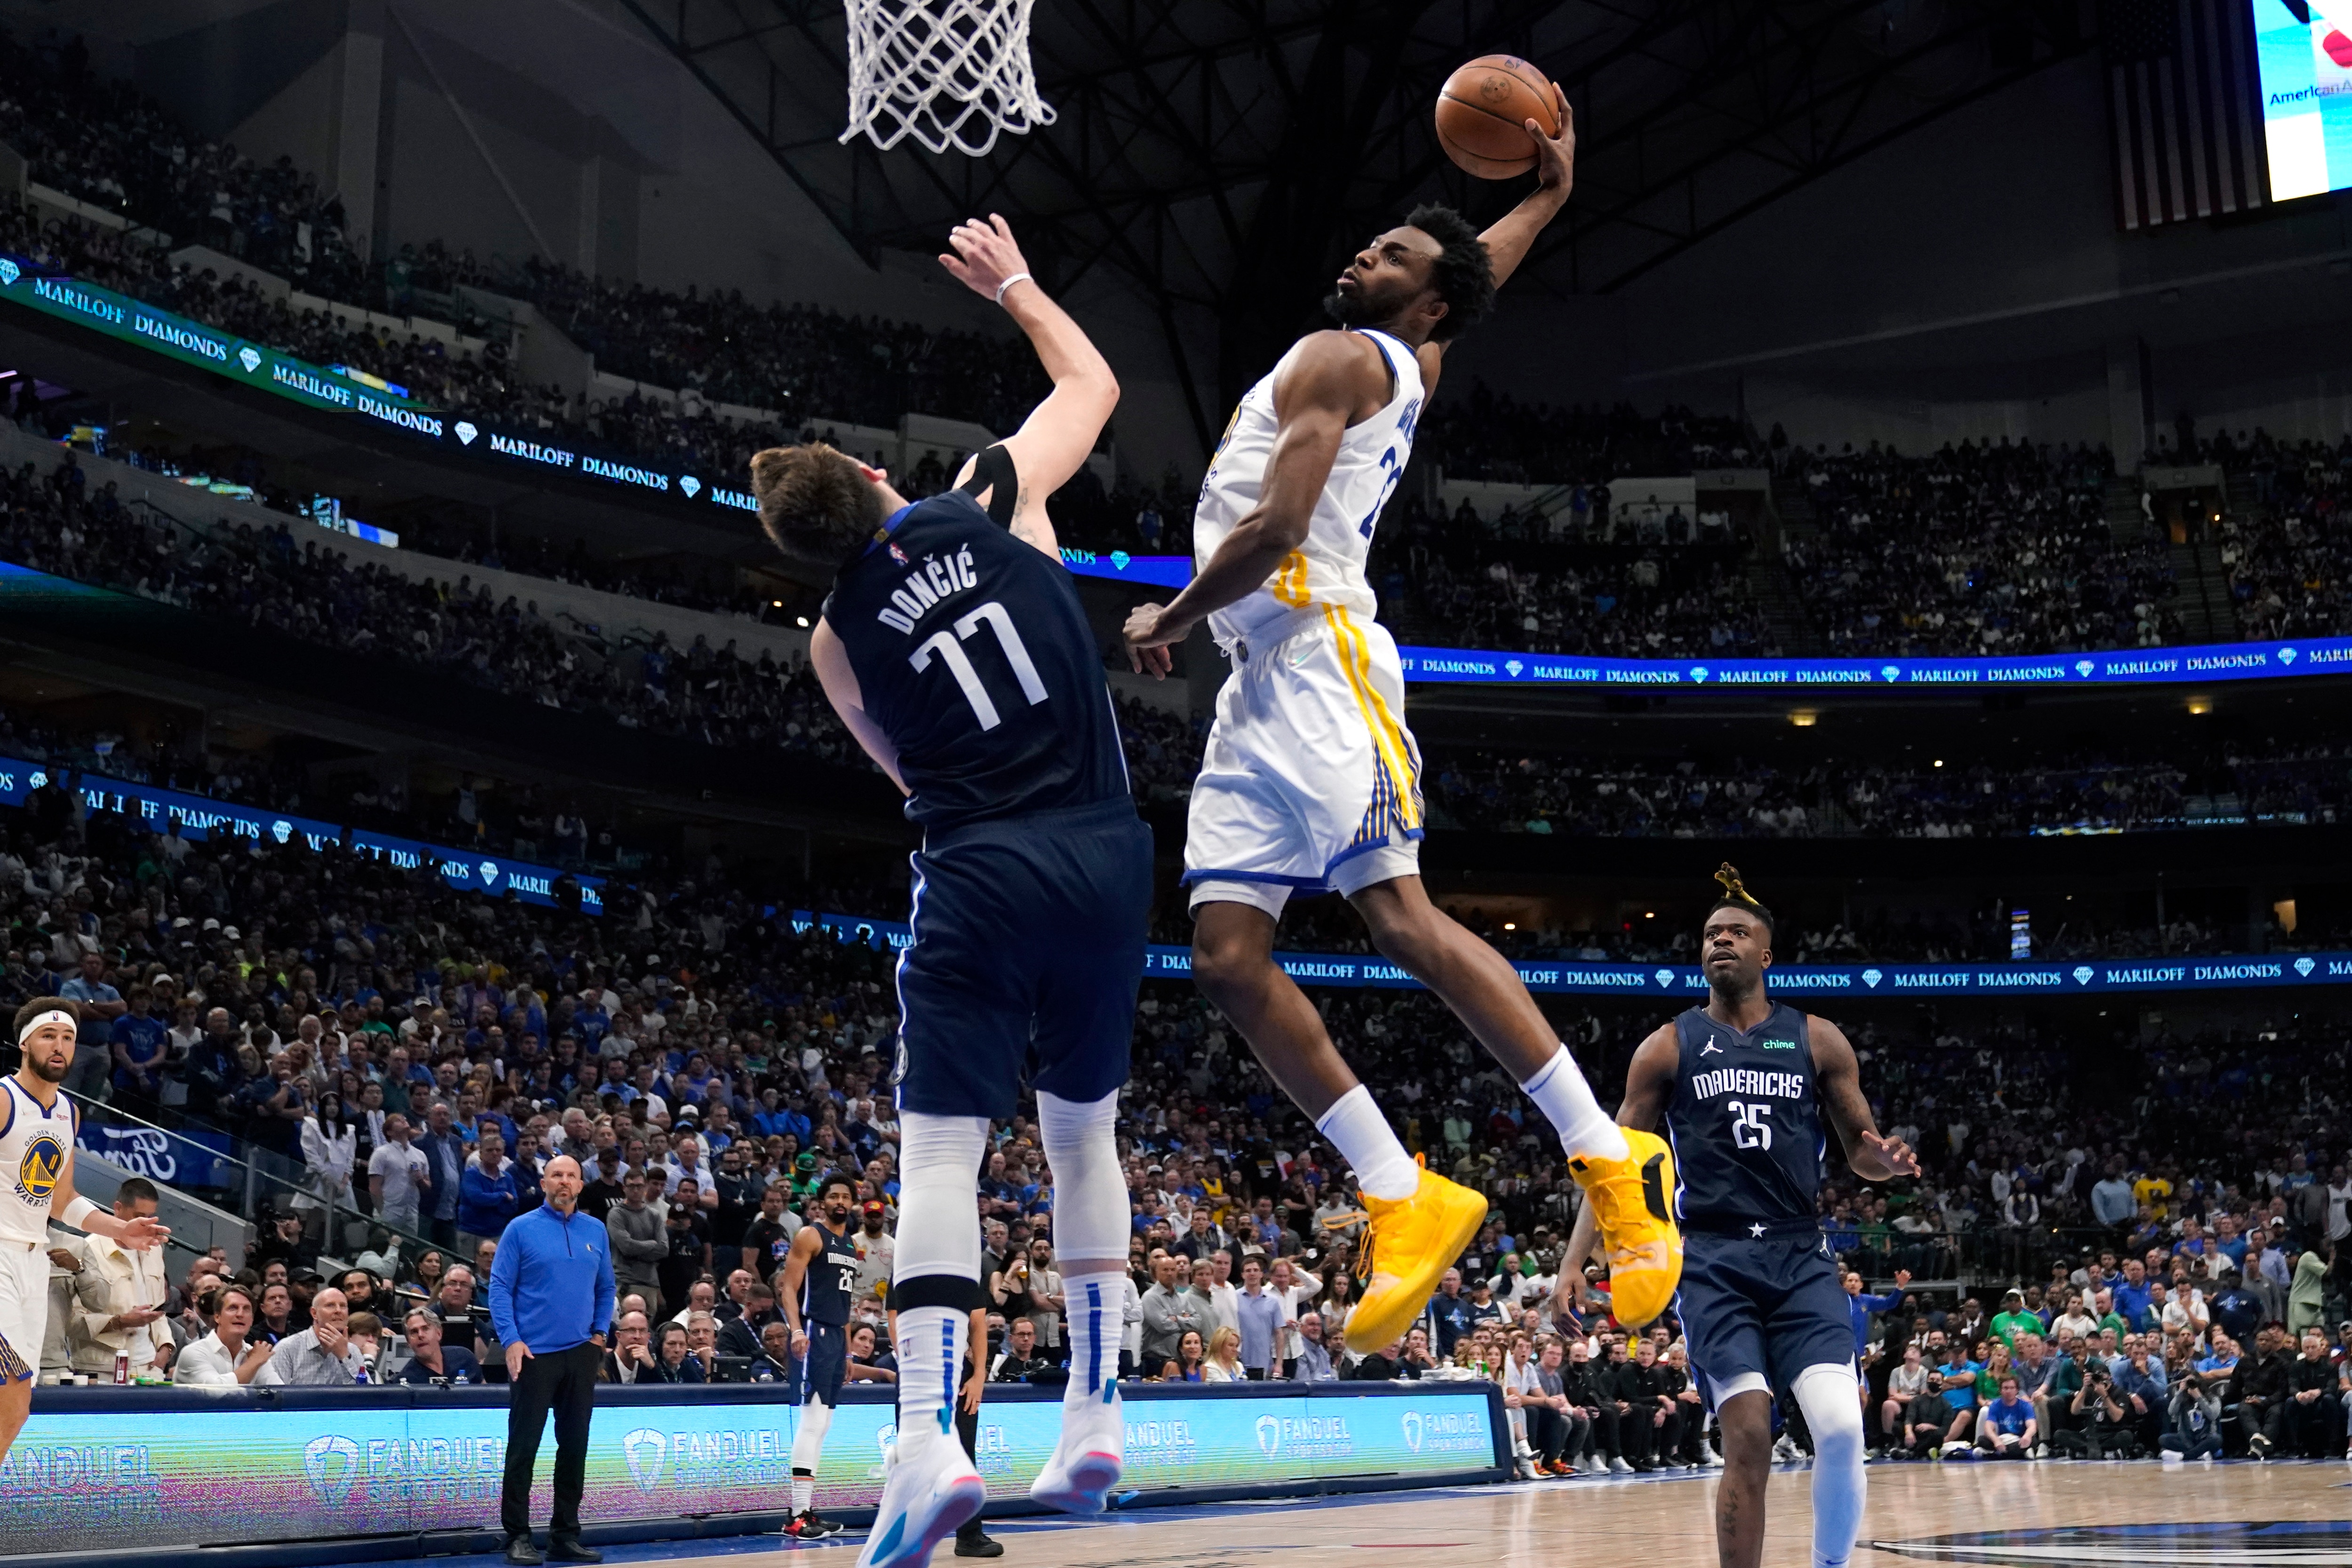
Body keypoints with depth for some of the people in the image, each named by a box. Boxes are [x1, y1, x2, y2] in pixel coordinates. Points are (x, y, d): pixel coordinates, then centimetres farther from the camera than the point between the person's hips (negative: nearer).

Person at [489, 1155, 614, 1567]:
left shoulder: (596, 1232, 10)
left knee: (575, 1446, 8)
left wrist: (600, 1332, 5)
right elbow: (500, 1287, -4)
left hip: (581, 1354, 4)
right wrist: (511, 1340, -13)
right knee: (523, 1446, -2)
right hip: (534, 1353, -4)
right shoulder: (521, 1229, -2)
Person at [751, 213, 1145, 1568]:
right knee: (1085, 1131, 17)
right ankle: (1096, 1420, 19)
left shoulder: (839, 638, 5)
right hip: (1108, 858, 2)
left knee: (940, 1150, -2)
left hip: (982, 876, -2)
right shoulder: (995, 500, 3)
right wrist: (1015, 284, 32)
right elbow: (1095, 383, 20)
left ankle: (931, 1441, -18)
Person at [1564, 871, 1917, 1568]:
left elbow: (1861, 1150, 14)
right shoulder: (1668, 1048, 7)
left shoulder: (1817, 1040, 9)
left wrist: (1887, 1160, -11)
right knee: (1749, 1441, -10)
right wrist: (1574, 1260, -4)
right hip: (1714, 1261, -1)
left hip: (1801, 1255, 1)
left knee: (1841, 1428, -15)